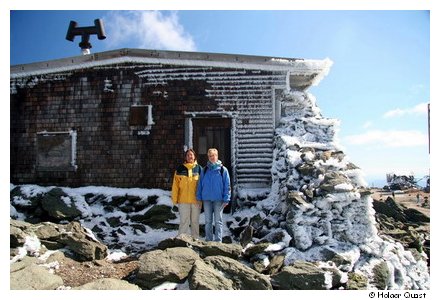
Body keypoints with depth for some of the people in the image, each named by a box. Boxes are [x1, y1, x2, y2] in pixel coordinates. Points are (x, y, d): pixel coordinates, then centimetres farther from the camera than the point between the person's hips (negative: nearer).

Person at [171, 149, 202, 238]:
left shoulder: (199, 168, 4)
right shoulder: (180, 169, 2)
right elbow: (175, 185, 2)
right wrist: (174, 198, -2)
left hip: (196, 200, 1)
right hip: (183, 200, -1)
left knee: (195, 221, 10)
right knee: (184, 221, 3)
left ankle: (195, 239, 21)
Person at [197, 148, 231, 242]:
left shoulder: (223, 169, -1)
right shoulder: (205, 170, 7)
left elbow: (227, 186, -3)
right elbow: (200, 184, 7)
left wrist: (226, 199, -10)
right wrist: (199, 197, 1)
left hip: (218, 199, -3)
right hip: (207, 199, 3)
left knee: (218, 221, 3)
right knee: (208, 221, 10)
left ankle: (218, 241, 9)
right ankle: (208, 240, 19)